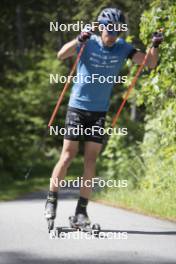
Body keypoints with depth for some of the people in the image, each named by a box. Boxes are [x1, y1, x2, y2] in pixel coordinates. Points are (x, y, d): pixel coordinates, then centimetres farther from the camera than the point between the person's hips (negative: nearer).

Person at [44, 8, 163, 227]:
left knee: (91, 161, 0)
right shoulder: (89, 43, -9)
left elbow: (150, 64, -4)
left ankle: (81, 211, 4)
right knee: (68, 156, -3)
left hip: (99, 111, 2)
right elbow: (61, 55, -25)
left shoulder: (123, 48, -1)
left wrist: (155, 46, -24)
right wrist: (79, 40, -42)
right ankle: (51, 200, 12)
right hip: (77, 107, -2)